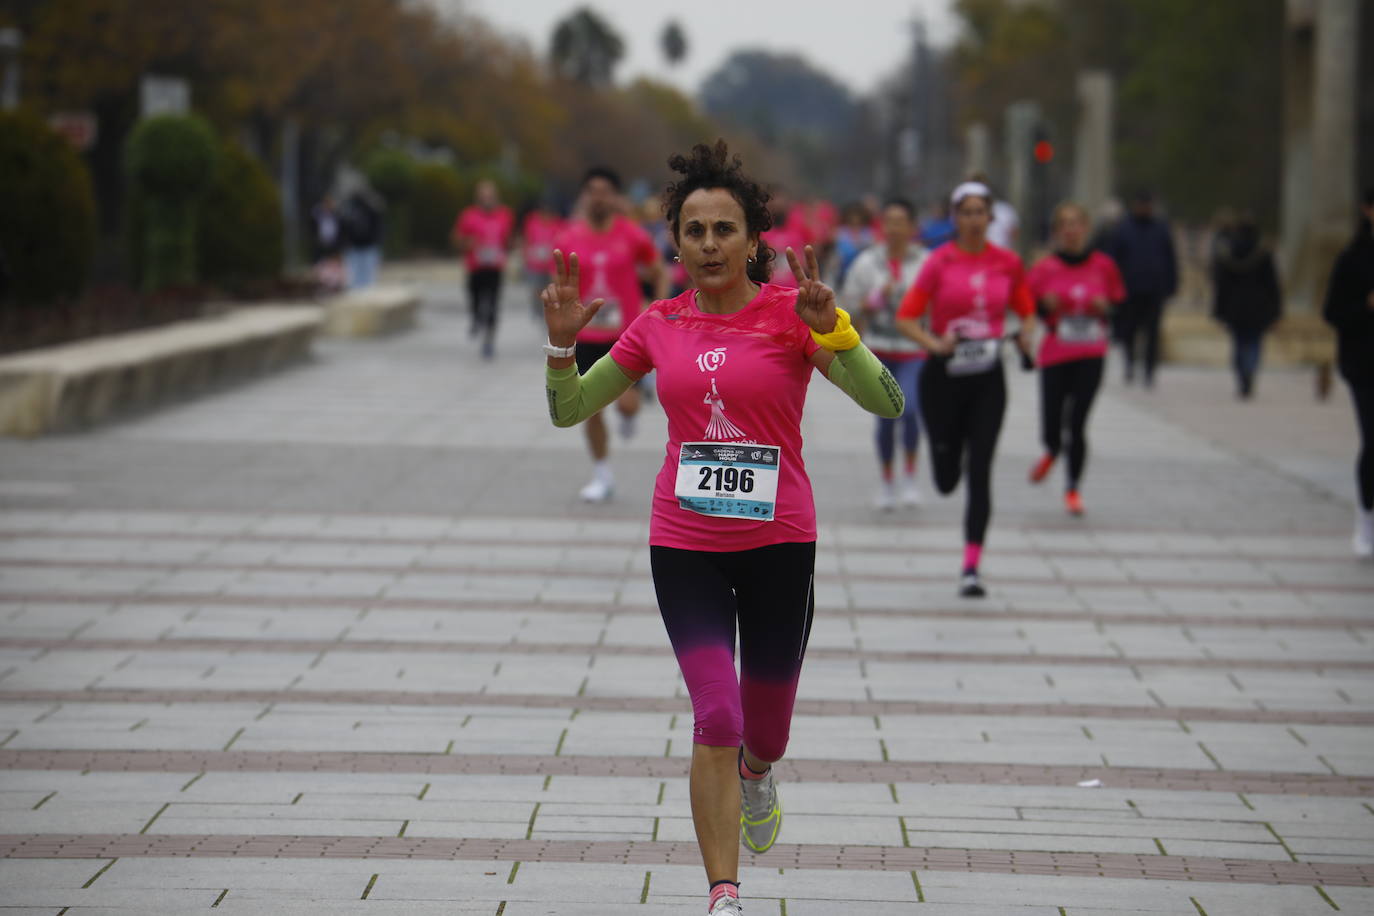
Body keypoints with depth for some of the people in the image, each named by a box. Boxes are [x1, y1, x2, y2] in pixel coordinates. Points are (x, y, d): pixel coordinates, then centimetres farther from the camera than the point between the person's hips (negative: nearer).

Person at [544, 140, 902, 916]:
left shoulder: (791, 314, -8)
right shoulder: (660, 326, 2)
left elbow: (887, 402, -18)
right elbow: (568, 410, 9)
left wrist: (830, 328, -32)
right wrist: (563, 340, -9)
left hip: (778, 543, -1)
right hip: (684, 546, 1)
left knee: (764, 730, 13)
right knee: (716, 715, -15)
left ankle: (756, 775, 52)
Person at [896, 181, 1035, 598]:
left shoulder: (1008, 263, 2)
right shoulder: (940, 262, -5)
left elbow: (1026, 310, 15)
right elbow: (906, 317, -5)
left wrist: (1026, 334, -6)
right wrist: (935, 344, -21)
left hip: (988, 377, 1)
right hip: (944, 375, -1)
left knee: (980, 473, -6)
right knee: (947, 478, 5)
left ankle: (971, 568, -4)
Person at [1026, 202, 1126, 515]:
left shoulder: (1102, 266, 3)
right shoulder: (1045, 269, -1)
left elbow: (1118, 302, 13)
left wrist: (1104, 308, -8)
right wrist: (1046, 306, -15)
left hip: (1091, 356, 0)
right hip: (1055, 356, 0)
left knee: (1077, 425, -7)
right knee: (1052, 428, 0)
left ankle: (1073, 488, 12)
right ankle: (1053, 451, 39)